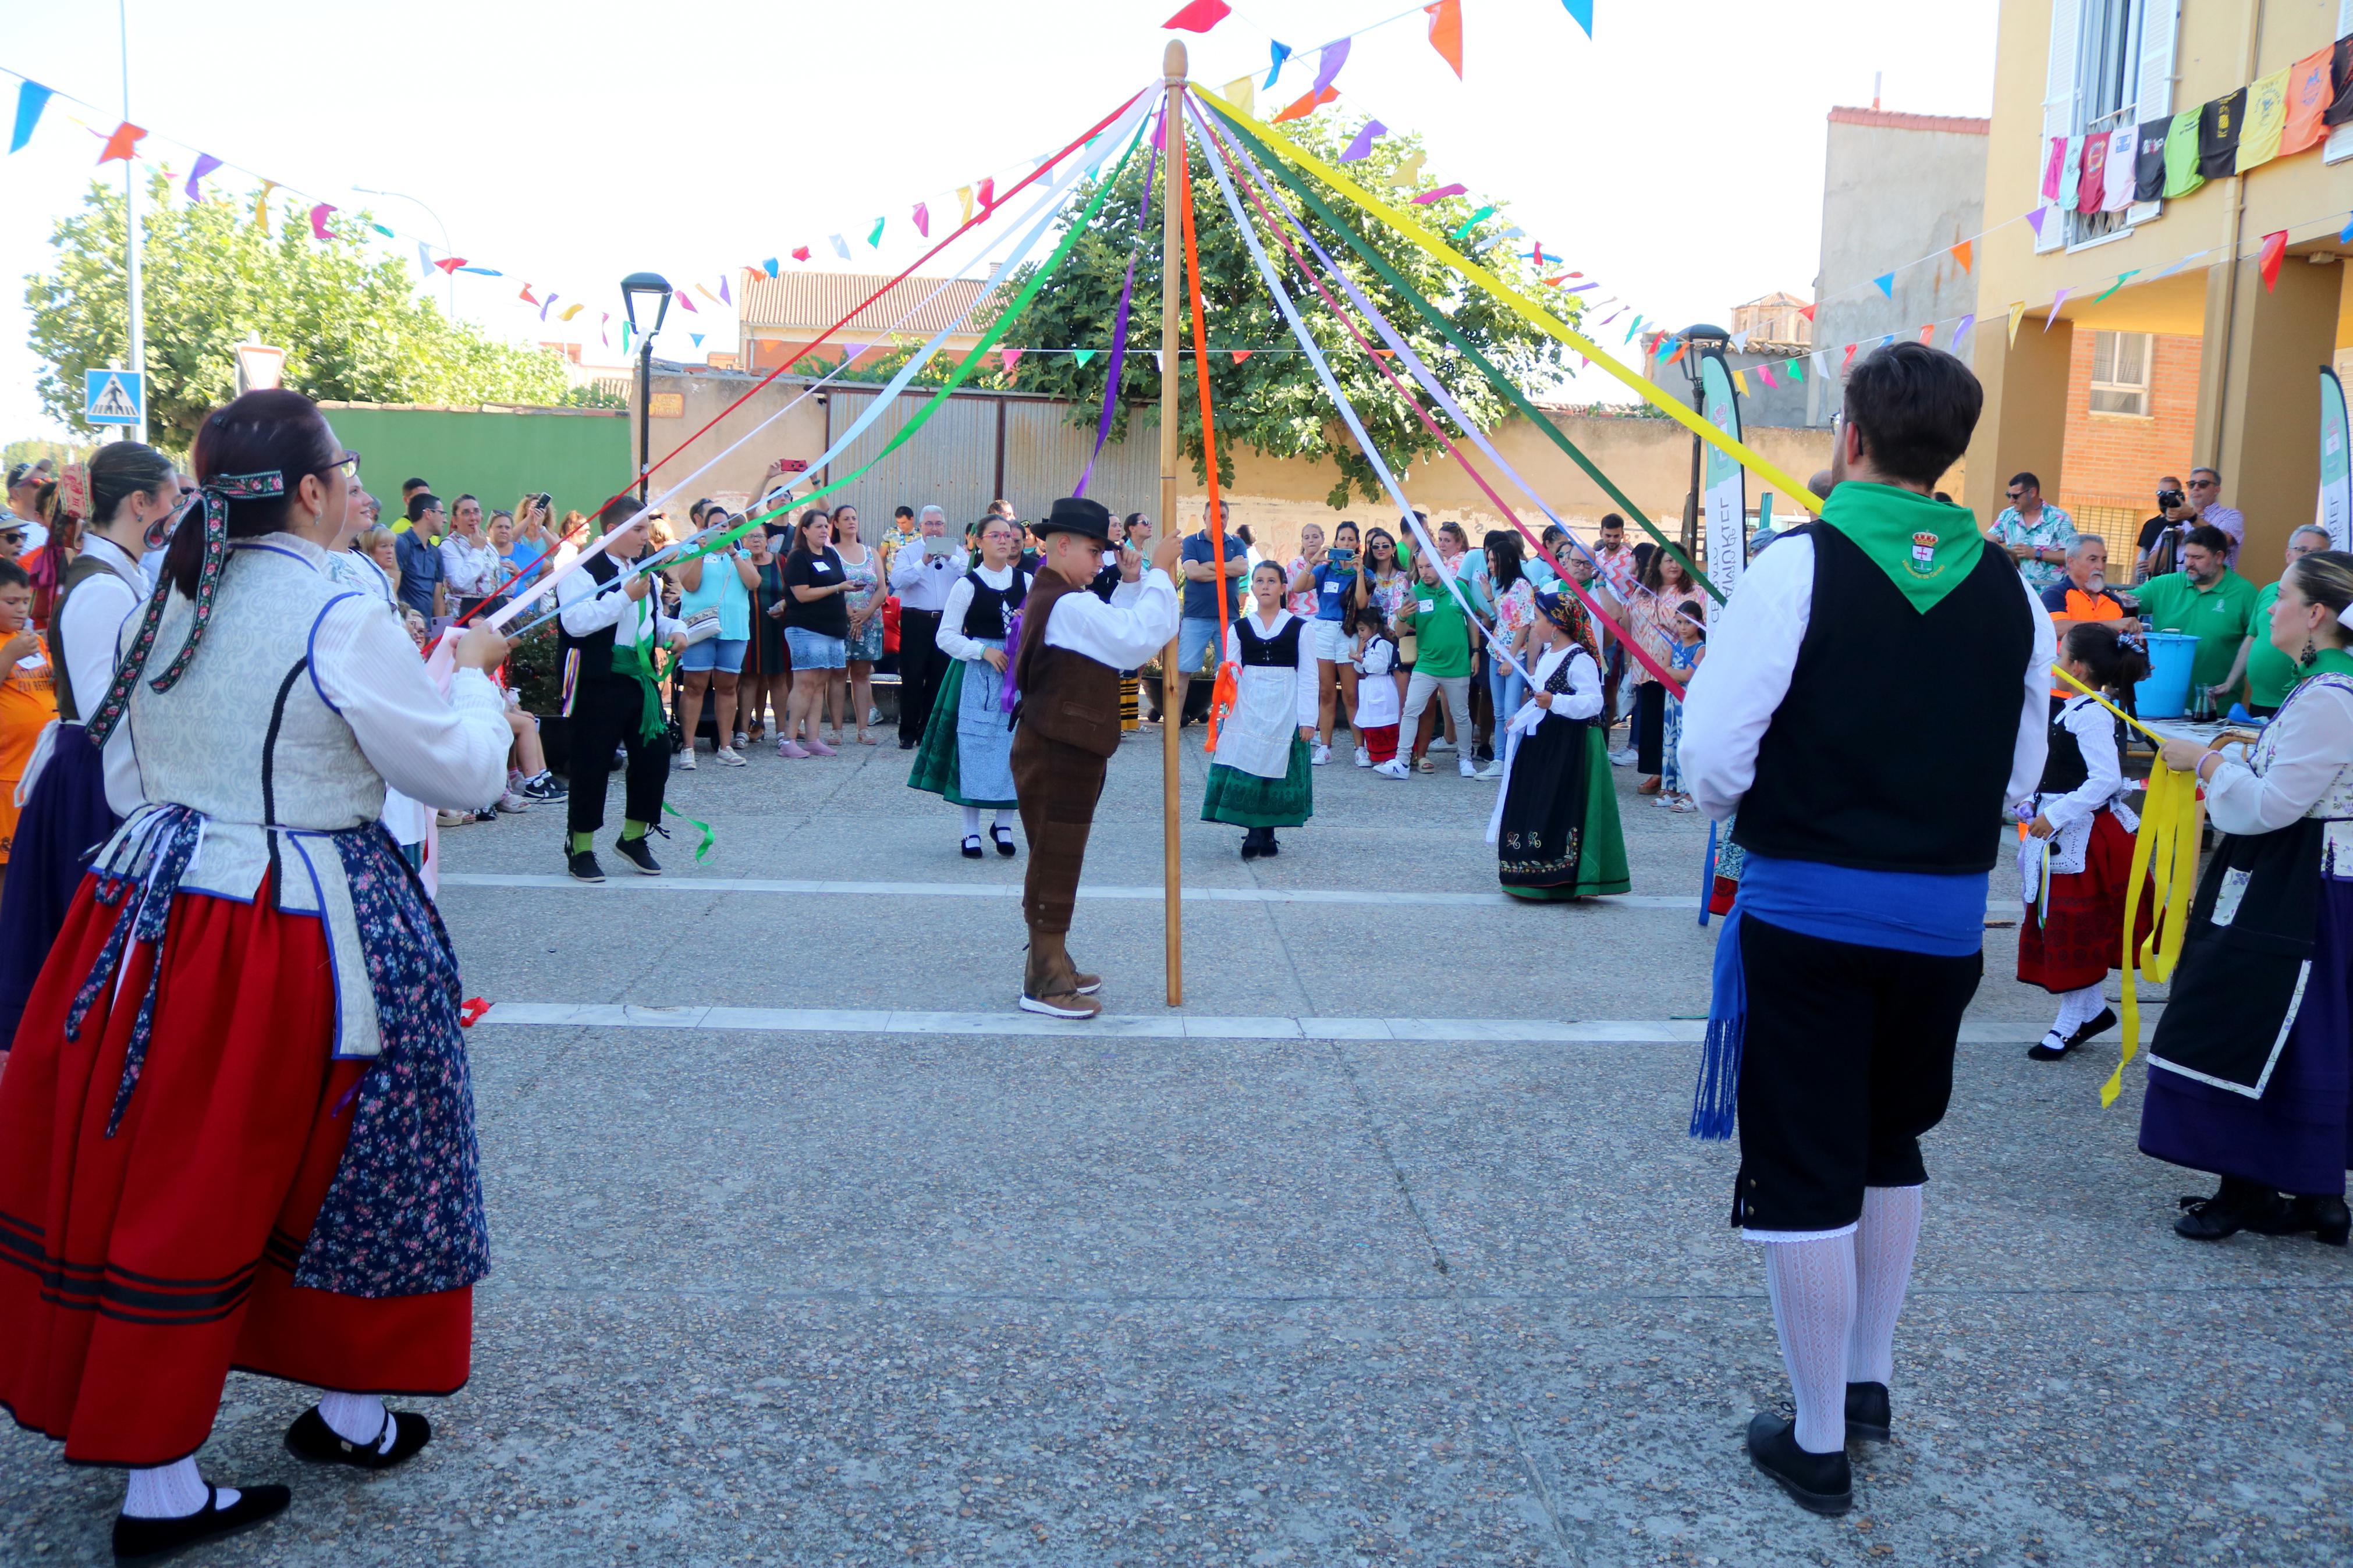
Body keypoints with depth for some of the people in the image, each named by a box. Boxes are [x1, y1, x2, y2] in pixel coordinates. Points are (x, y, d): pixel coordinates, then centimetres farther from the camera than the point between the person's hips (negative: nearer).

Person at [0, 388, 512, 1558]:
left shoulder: (170, 603, 6)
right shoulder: (341, 620, -16)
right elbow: (465, 773, -11)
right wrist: (473, 674, 7)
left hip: (154, 907, 7)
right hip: (298, 935, -6)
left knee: (160, 1175, 13)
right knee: (338, 1167, 13)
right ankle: (351, 1415, 31)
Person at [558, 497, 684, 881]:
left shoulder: (645, 572, 18)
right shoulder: (583, 571, -9)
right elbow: (576, 622, -24)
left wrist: (675, 630, 8)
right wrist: (626, 596, -23)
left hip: (641, 677, 7)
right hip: (599, 682, -7)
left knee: (655, 755, 6)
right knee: (593, 763, -1)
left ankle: (634, 837, 24)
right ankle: (580, 849, 11)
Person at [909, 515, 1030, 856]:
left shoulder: (1026, 581, 7)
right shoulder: (968, 585, -3)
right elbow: (946, 636, -5)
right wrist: (984, 651, -15)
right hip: (977, 674, -3)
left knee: (1015, 745, 2)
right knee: (975, 746, -2)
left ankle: (1003, 824, 17)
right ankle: (971, 830, 7)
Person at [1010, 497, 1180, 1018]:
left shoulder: (1055, 597, 15)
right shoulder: (1068, 604, -20)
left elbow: (1112, 631, 19)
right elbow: (1136, 639, -28)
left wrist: (1132, 582, 7)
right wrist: (1157, 573, -21)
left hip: (1062, 749, 11)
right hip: (1057, 754, -11)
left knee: (1057, 859, 18)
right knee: (1055, 859, -4)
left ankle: (1050, 964, 29)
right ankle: (1043, 983, 3)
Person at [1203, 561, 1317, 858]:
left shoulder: (1299, 628, 3)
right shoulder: (1239, 628, 8)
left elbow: (1308, 677, 2)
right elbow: (1229, 673, 8)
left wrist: (1308, 719, -3)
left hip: (1284, 713, -1)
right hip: (1247, 710, 1)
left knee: (1276, 769, 0)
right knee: (1247, 768, -6)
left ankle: (1264, 835, 10)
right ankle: (1256, 834, 1)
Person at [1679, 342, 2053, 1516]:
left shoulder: (1796, 568, -13)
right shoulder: (2009, 593, 1)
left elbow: (1714, 761, -15)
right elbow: (2017, 775, 6)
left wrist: (1742, 810, 6)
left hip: (1807, 913, -5)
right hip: (1946, 918, 5)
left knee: (1805, 1174, 6)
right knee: (1890, 1146, 24)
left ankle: (1817, 1443, 17)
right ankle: (1869, 1380, 38)